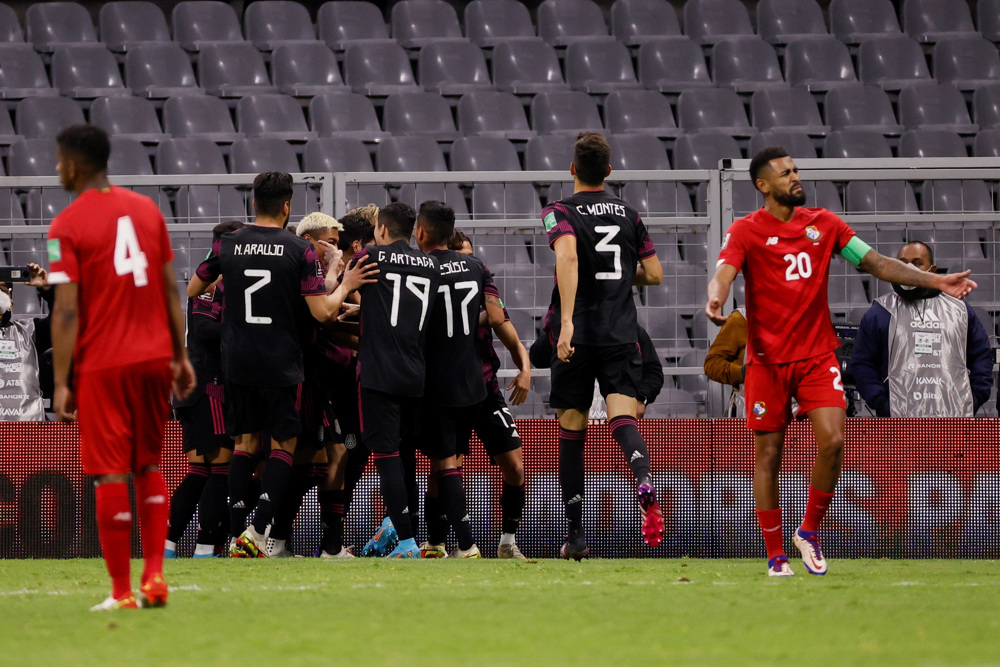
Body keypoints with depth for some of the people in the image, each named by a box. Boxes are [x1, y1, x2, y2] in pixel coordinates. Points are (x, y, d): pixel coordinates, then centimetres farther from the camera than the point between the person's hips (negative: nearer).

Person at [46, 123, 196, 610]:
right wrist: (180, 356, 16)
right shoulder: (146, 209, 8)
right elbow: (170, 290, 10)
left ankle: (122, 592, -1)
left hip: (102, 365, -5)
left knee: (111, 474, -1)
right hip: (155, 358, 5)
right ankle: (154, 576, 6)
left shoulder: (66, 227, -8)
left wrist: (61, 383, -10)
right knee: (148, 466, 16)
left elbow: (67, 310, -13)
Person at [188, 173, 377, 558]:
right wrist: (346, 285, 6)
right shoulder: (300, 252, -7)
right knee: (283, 446, 7)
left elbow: (193, 290, 15)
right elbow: (322, 312, -11)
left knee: (245, 443, 12)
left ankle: (237, 536, 5)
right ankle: (257, 532, -7)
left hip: (237, 364, 3)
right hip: (281, 365, -3)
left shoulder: (226, 245, 1)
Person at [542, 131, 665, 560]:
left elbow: (567, 255, -22)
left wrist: (567, 322, -27)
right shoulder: (628, 215, 11)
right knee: (622, 417, -8)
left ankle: (576, 535, 11)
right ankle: (644, 484, -42)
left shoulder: (561, 212, -2)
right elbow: (654, 274, 13)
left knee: (572, 430, 8)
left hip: (576, 336, -2)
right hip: (622, 335, 2)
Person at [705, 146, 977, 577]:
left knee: (832, 440, -14)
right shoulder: (746, 231, -3)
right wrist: (715, 300, -44)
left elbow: (875, 263, 9)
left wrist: (936, 282, 1)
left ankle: (810, 531, 7)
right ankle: (775, 555, 10)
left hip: (818, 355, 3)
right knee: (768, 454, 1)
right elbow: (725, 271, -20)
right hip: (768, 359, -3)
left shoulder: (823, 223, 8)